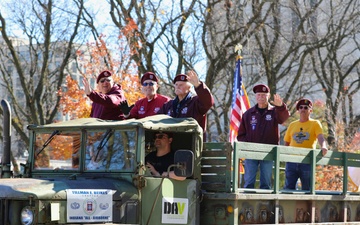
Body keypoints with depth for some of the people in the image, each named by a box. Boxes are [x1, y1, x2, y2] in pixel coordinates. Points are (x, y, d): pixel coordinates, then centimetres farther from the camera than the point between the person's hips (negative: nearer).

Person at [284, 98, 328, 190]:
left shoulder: (315, 123, 6)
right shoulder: (292, 125, 16)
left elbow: (320, 137, -11)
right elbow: (286, 142, 20)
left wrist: (323, 146, -32)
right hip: (292, 161, 3)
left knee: (306, 189, 1)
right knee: (289, 188, -2)